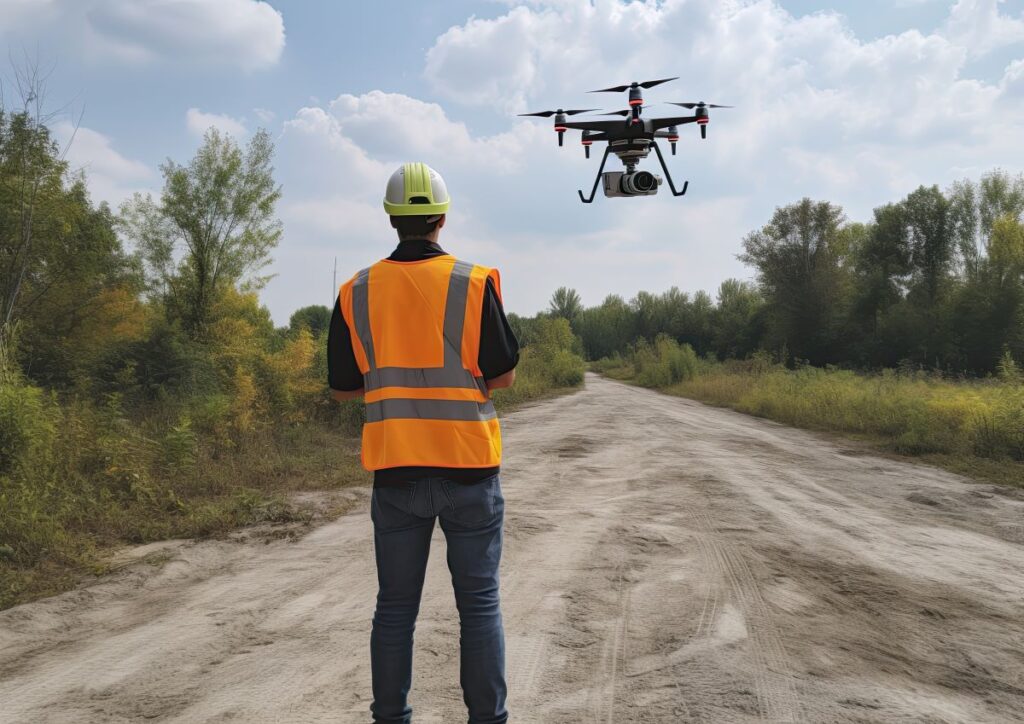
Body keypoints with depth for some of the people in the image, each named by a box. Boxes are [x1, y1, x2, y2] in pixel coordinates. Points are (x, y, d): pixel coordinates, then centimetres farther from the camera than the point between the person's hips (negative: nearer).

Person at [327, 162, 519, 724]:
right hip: (468, 467, -2)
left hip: (394, 470, 2)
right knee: (479, 603, 8)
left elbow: (342, 388, 6)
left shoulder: (357, 292, 1)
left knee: (395, 607, 12)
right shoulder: (474, 282, -7)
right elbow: (503, 376, -3)